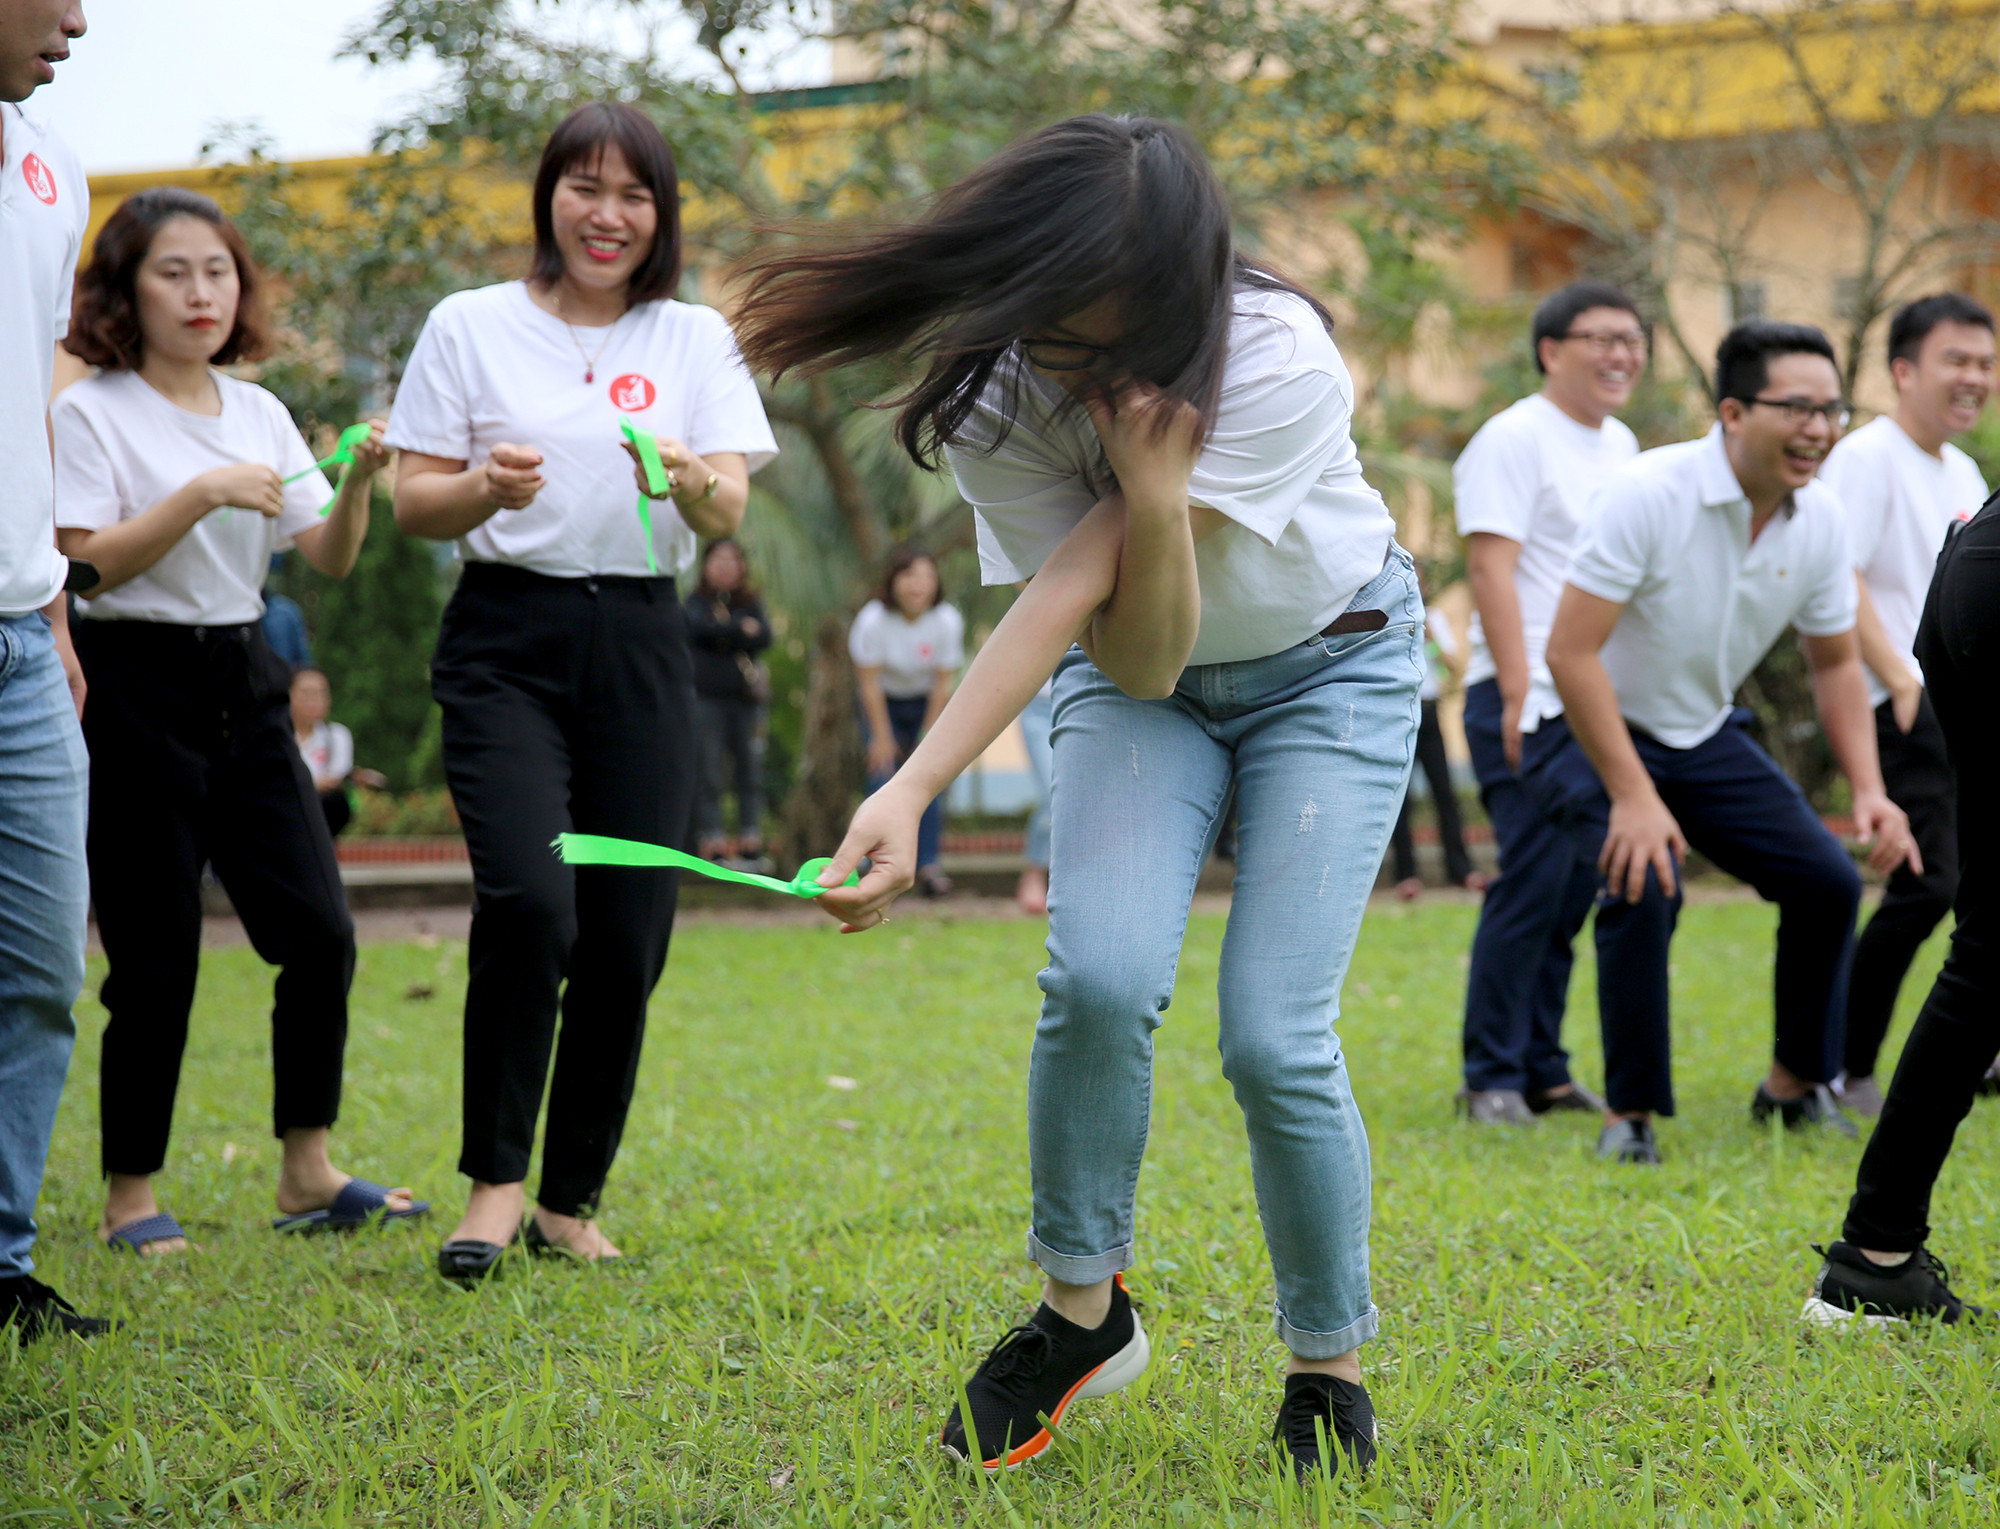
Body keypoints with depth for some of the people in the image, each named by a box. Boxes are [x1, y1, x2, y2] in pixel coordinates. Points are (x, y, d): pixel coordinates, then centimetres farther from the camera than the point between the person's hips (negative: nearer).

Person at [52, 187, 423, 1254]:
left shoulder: (257, 413, 12)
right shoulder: (92, 412, -4)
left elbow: (329, 561, 6)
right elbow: (88, 562, -14)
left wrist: (359, 482, -12)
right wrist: (203, 494, -23)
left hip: (243, 684, 5)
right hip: (137, 686, -5)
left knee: (319, 934, -1)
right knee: (156, 962, -4)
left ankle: (308, 1174, 11)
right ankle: (130, 1197, 9)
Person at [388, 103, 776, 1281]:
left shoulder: (697, 340, 10)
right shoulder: (472, 327, 6)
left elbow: (732, 512, 0)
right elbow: (413, 507, 4)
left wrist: (693, 480, -23)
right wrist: (488, 488, -17)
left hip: (641, 642, 2)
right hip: (507, 637, -2)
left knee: (628, 935, -1)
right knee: (530, 899, -21)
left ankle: (572, 1199, 14)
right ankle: (495, 1181, -7)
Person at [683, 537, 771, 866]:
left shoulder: (750, 602, 11)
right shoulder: (697, 601, 6)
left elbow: (764, 636, -5)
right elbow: (698, 626, -16)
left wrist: (724, 633, -10)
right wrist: (741, 629, -11)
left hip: (744, 694, 2)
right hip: (706, 695, -2)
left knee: (749, 766, 1)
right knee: (708, 770, -5)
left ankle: (750, 835, 6)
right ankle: (711, 836, -2)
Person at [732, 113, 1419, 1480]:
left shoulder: (1279, 365, -34)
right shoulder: (991, 396, -23)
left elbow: (1066, 591, -33)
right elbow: (1136, 660, -26)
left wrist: (1154, 483, -51)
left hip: (1332, 664, -2)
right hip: (1148, 669, 2)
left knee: (1274, 1037, -15)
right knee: (1104, 976, -23)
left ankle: (1331, 1368, 7)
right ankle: (1084, 1311, 0)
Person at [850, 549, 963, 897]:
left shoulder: (947, 620, -22)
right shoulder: (873, 620, -26)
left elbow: (943, 684, -13)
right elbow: (870, 684, -18)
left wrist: (930, 736, -12)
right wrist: (882, 737, -16)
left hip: (926, 702, 1)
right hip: (883, 702, -1)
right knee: (883, 777, -13)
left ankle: (928, 864, -6)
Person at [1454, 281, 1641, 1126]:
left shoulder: (1621, 446, 18)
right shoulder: (1514, 439, -7)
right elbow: (1491, 567, -14)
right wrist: (1520, 691, -20)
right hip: (1528, 702, -8)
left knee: (1574, 890, 8)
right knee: (1533, 886, -10)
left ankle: (1543, 1071, 15)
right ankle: (1492, 1078, -3)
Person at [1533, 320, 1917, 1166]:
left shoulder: (1819, 519, -7)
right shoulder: (1649, 493, -27)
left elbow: (1835, 662, 7)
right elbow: (1570, 652, -28)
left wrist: (1870, 791, -7)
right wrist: (1633, 798, -31)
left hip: (1705, 736, 6)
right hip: (1587, 729, -6)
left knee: (1828, 880, -2)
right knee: (1644, 883, -28)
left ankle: (1798, 1082, 19)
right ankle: (1629, 1113, -12)